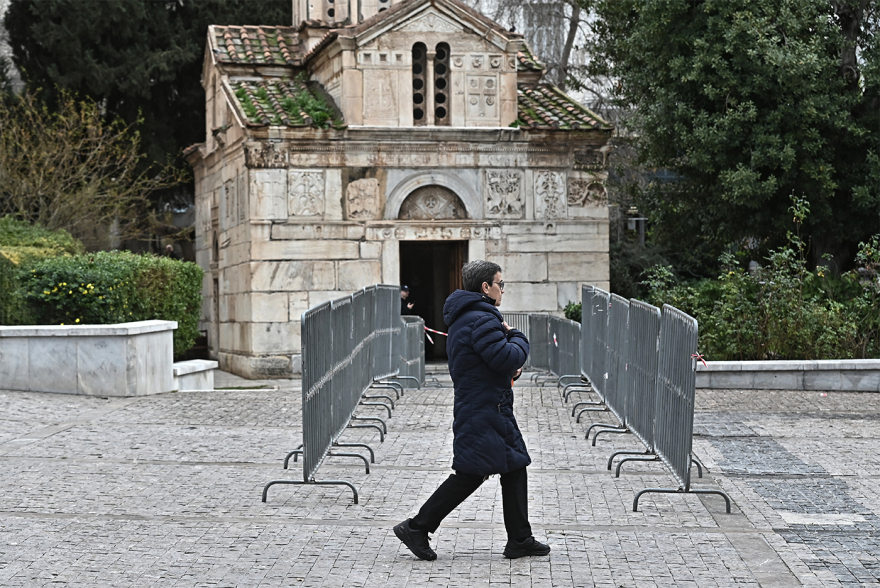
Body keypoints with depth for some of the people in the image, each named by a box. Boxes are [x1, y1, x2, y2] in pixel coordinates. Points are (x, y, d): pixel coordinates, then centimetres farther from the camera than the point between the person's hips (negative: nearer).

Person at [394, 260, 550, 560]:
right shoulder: (481, 319, -18)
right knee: (470, 474, -6)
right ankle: (416, 528, 2)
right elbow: (507, 358, -25)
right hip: (484, 413, -11)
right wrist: (518, 338, -5)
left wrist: (509, 370, 10)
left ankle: (520, 540, 14)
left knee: (515, 469, 11)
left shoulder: (463, 318, 17)